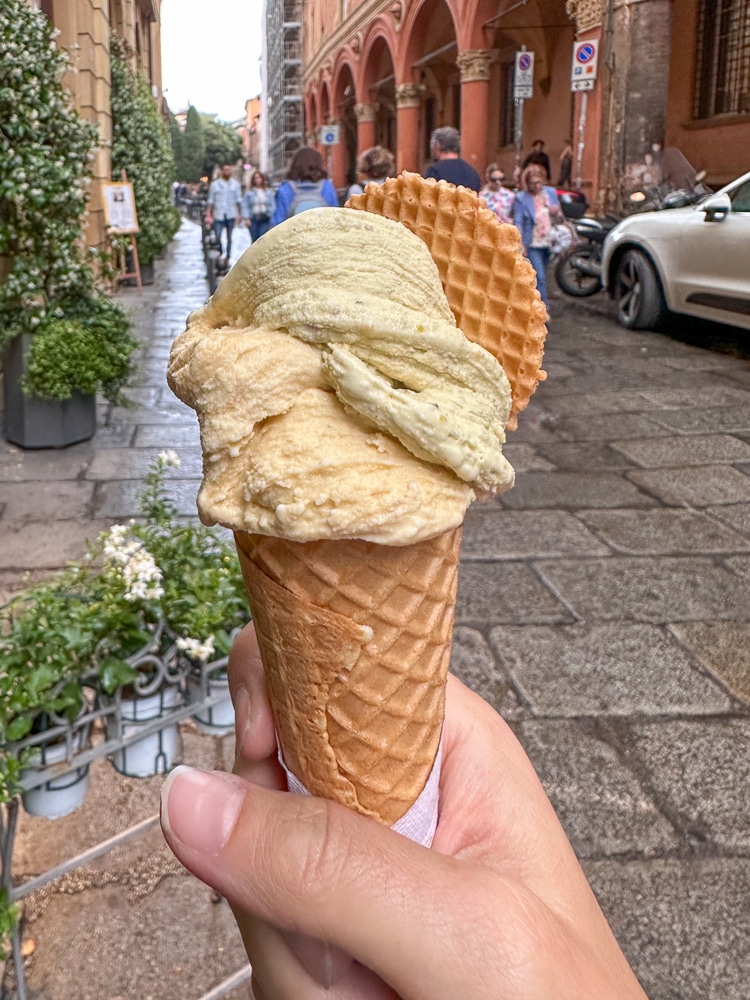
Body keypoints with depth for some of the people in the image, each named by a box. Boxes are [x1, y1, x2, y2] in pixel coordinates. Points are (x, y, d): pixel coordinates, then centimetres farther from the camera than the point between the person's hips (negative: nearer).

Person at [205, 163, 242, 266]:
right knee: (217, 237, -9)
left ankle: (227, 258, 16)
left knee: (229, 238, 6)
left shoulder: (235, 184, 8)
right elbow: (210, 200, 7)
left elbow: (239, 200, 11)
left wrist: (239, 214, 4)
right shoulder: (215, 184, 5)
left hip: (231, 215, 1)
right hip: (218, 215, -1)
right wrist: (208, 214, -1)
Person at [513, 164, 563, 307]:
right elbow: (518, 223, -10)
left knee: (540, 276, 17)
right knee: (540, 278, -10)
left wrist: (557, 213, -11)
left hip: (548, 243, 5)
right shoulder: (521, 198, -8)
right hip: (532, 245, -5)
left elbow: (559, 219, 13)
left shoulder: (551, 193, 6)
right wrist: (520, 244, -19)